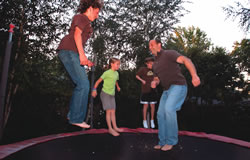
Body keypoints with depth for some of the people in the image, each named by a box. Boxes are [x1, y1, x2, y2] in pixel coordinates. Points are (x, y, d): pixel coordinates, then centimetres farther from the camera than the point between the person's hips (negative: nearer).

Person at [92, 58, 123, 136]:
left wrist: (118, 87, 43)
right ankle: (110, 129, 3)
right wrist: (94, 89, -22)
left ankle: (115, 127, 16)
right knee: (108, 111, -5)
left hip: (112, 95, 6)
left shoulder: (116, 73, 7)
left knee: (113, 112, 8)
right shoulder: (107, 73, -14)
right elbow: (98, 81, -13)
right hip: (105, 94, -6)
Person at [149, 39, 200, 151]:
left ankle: (171, 140, -11)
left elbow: (186, 60, -20)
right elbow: (158, 79, 22)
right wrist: (154, 82, -4)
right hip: (167, 90, 8)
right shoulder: (155, 64, 18)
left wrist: (194, 76, -38)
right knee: (161, 114, 0)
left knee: (169, 109, -27)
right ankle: (163, 142, 11)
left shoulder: (169, 53, -7)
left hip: (178, 87, -8)